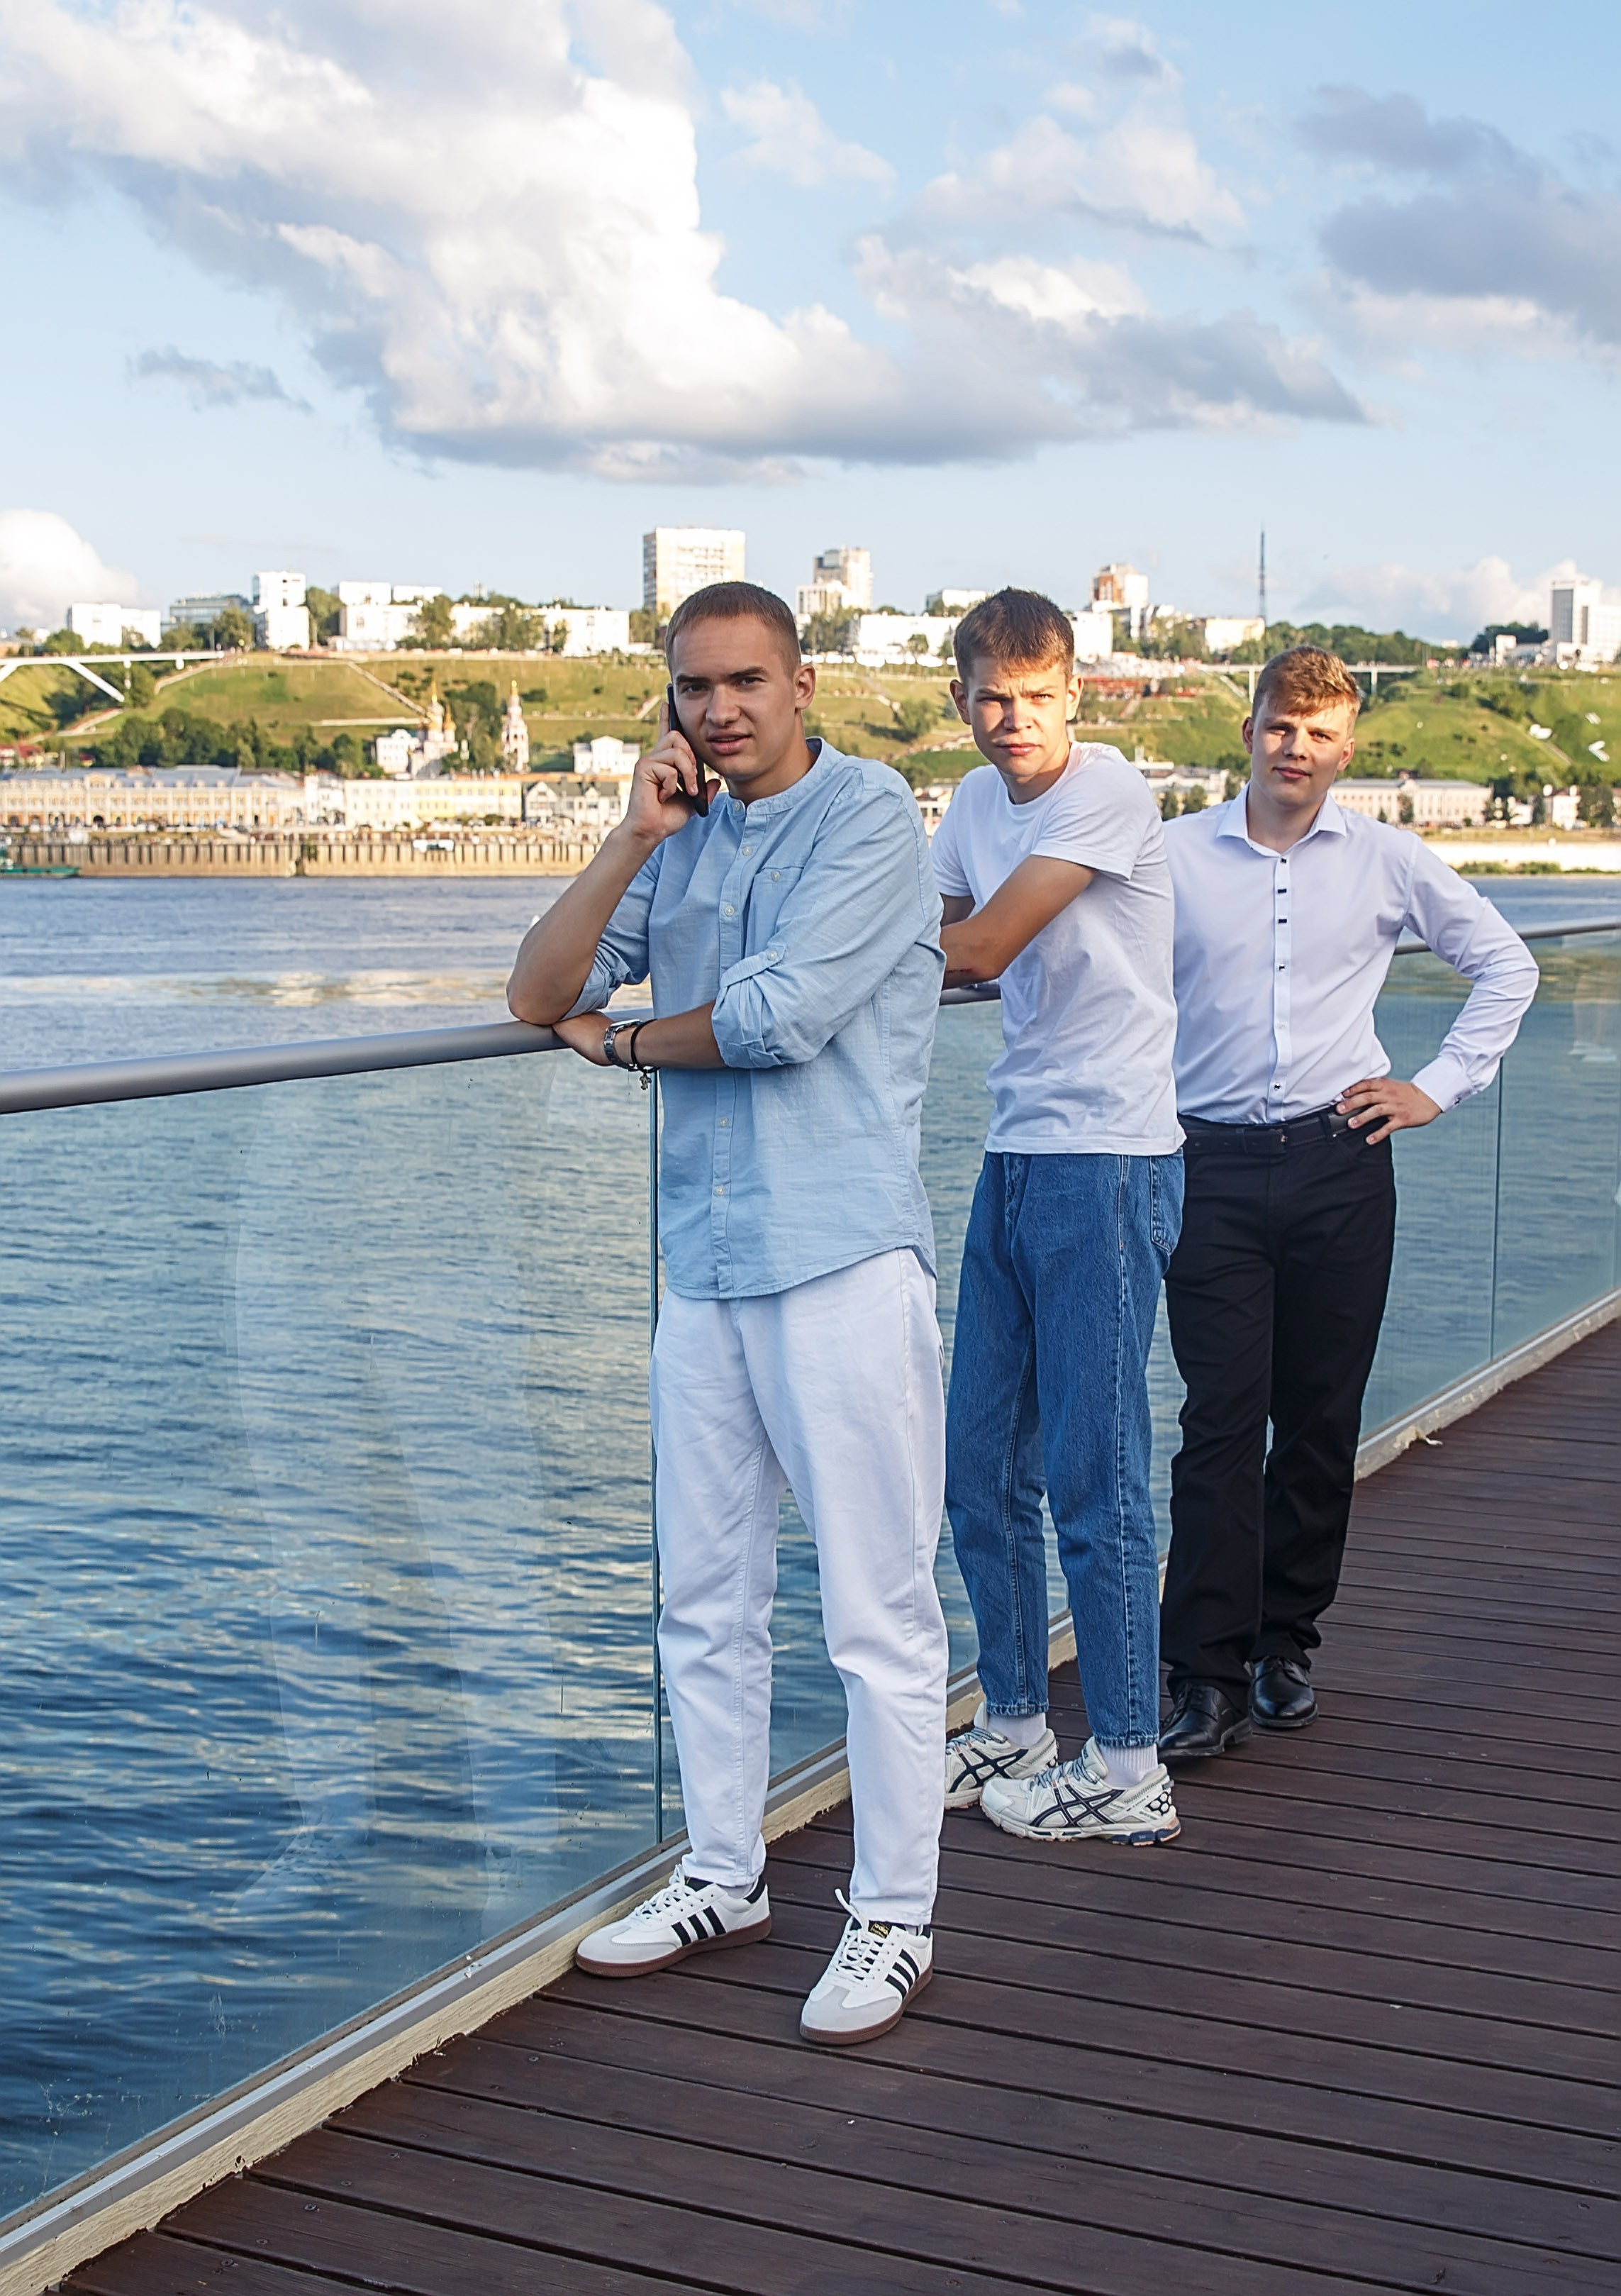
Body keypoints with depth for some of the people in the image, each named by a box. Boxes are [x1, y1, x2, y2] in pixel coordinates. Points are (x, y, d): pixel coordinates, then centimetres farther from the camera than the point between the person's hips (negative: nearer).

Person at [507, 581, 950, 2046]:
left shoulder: (868, 812, -5)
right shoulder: (683, 841, 16)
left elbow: (781, 1016, -15)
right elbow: (540, 997, 8)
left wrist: (625, 1040, 3)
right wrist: (633, 837, -2)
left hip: (843, 1262, -7)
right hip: (709, 1263, 7)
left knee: (879, 1612, -2)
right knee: (706, 1599, 13)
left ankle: (895, 1918, 9)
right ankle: (723, 1878, 27)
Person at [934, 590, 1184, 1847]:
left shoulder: (1109, 791, -11)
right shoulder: (977, 802, 13)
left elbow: (980, 950, -15)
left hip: (1109, 1165, -8)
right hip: (1014, 1161, 8)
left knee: (1095, 1478, -5)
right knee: (982, 1469, 11)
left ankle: (1127, 1773, 6)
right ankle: (1014, 1728, 25)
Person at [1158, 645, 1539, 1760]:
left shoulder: (1390, 861, 6)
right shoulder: (1174, 856, 2)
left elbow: (1507, 964, 17)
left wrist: (1440, 1086, 9)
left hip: (1341, 1166, 2)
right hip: (1214, 1167, -1)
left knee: (1321, 1421, 7)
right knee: (1221, 1423, -6)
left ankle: (1286, 1643, 22)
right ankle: (1210, 1677, -3)